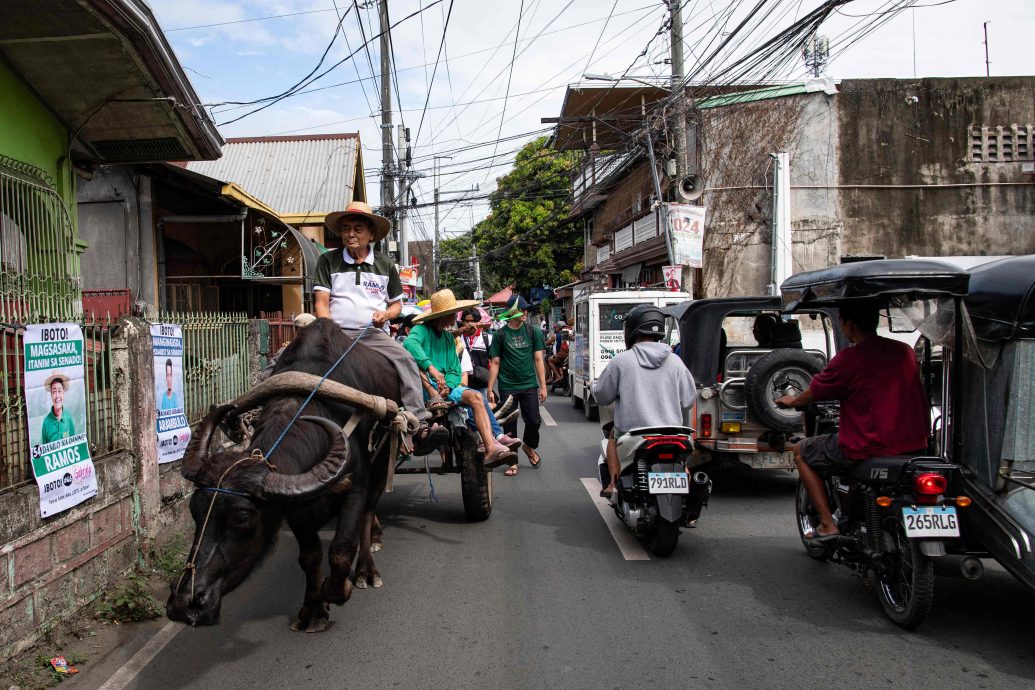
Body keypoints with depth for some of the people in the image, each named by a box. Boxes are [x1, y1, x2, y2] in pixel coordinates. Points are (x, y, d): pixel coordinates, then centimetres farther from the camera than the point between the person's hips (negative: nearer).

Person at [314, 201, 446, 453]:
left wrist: (386, 314, -2)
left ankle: (420, 427, -35)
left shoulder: (386, 264, 17)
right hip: (337, 333, 0)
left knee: (405, 359, -27)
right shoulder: (328, 261, 12)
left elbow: (397, 304, 22)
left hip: (374, 334, 0)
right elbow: (321, 302, 6)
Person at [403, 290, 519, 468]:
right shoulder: (421, 330, -4)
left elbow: (454, 370, 12)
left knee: (475, 397, -19)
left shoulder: (449, 337, 19)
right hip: (423, 387, -6)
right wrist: (431, 368, -40)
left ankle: (491, 448, -32)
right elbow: (409, 344, -29)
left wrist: (448, 385, -11)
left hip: (445, 387, 6)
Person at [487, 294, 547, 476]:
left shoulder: (533, 332, 3)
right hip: (507, 387, -1)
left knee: (534, 421, -2)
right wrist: (490, 389, -1)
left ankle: (528, 446, 29)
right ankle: (513, 462, 18)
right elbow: (495, 363, 2)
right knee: (509, 425, 4)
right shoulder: (500, 335, 0)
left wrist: (543, 386, 0)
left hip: (529, 385, 1)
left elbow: (538, 360, 4)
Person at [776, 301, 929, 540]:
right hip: (913, 445, 7)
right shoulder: (905, 351, 6)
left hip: (868, 447, -7)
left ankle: (827, 524, 7)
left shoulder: (847, 359, -12)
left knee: (802, 452, 14)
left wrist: (791, 401, 24)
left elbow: (812, 395, 2)